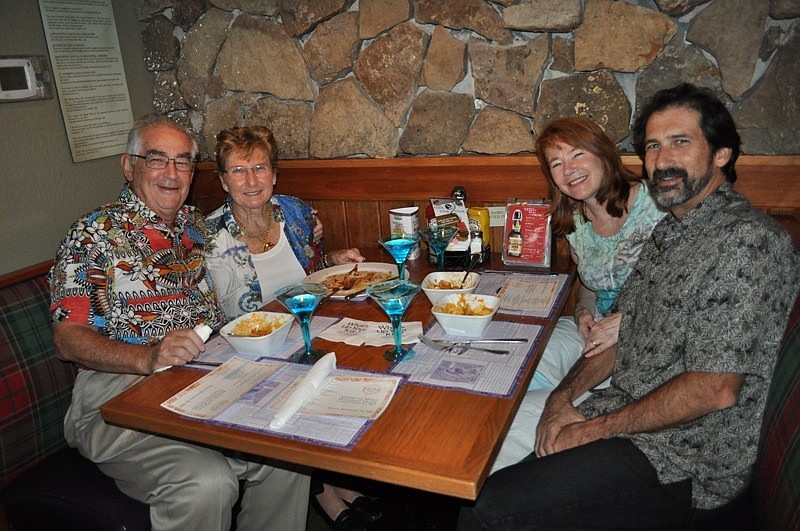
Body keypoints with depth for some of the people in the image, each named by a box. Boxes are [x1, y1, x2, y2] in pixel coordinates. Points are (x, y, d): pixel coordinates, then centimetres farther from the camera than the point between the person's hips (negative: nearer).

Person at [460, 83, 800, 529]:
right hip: (624, 418, 8)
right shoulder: (669, 231, 12)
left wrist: (594, 429, -15)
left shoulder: (749, 239, -19)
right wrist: (565, 397, -2)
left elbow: (715, 389, -24)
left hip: (687, 462, -8)